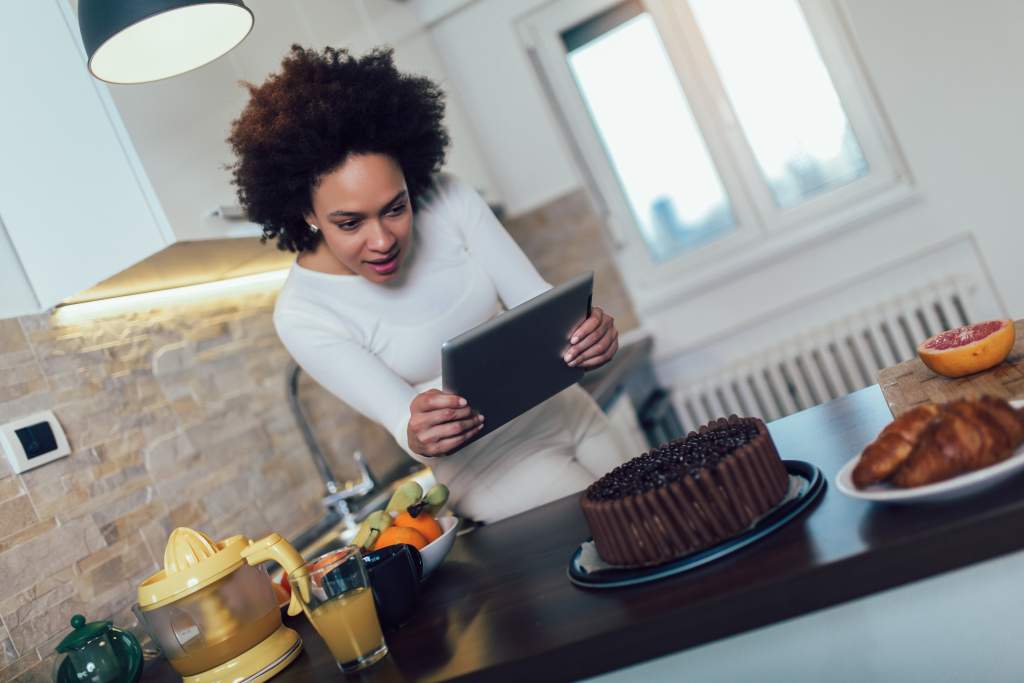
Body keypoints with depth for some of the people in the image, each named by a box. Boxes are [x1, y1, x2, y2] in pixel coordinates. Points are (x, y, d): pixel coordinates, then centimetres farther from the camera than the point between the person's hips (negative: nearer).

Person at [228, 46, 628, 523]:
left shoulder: (446, 200, -14)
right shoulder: (301, 315, -21)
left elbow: (538, 299, -14)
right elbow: (400, 418, -24)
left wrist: (583, 331, -37)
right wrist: (416, 434, -48)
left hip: (567, 412, 4)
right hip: (494, 466, -4)